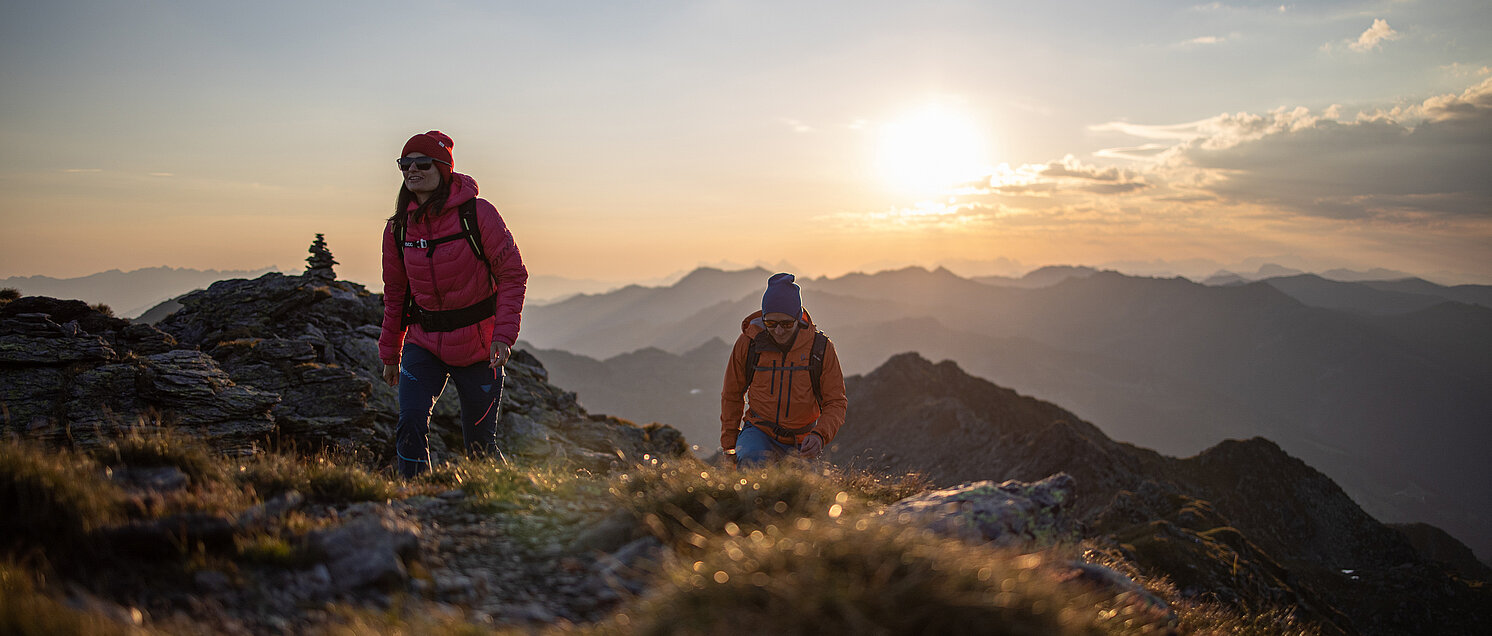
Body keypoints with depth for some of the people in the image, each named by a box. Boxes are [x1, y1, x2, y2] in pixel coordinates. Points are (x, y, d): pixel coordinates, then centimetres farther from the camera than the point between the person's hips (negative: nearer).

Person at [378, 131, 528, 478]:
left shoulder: (477, 214, -12)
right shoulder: (399, 227, 1)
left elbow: (513, 275, -10)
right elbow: (395, 293, 12)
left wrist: (503, 335, -20)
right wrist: (389, 352, 16)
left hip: (477, 347, -3)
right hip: (423, 343, 3)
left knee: (480, 442, 6)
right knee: (410, 426, -15)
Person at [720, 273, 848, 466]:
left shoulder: (821, 348, -9)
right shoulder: (748, 343, -7)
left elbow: (836, 402, -5)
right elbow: (732, 396, 7)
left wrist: (819, 435, -24)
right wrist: (729, 446, 6)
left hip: (801, 444, 2)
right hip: (759, 431, -2)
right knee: (750, 461, -31)